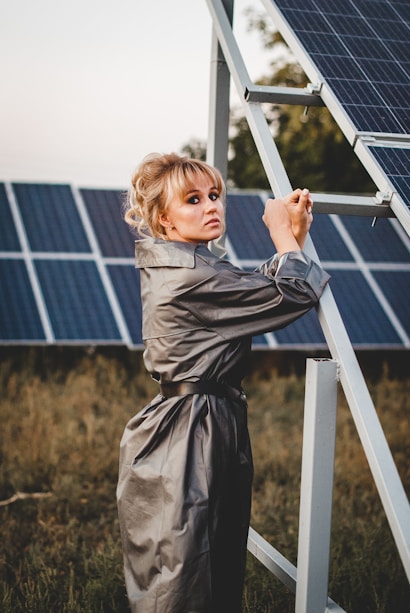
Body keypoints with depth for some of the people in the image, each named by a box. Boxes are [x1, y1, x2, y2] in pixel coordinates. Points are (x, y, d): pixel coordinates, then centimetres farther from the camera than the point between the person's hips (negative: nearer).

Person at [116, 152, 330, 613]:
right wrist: (282, 233, -3)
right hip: (192, 439, -10)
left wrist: (295, 234, 7)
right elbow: (293, 295, -17)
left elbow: (263, 286, 17)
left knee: (221, 568, 18)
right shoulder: (195, 280, -21)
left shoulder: (173, 268, 10)